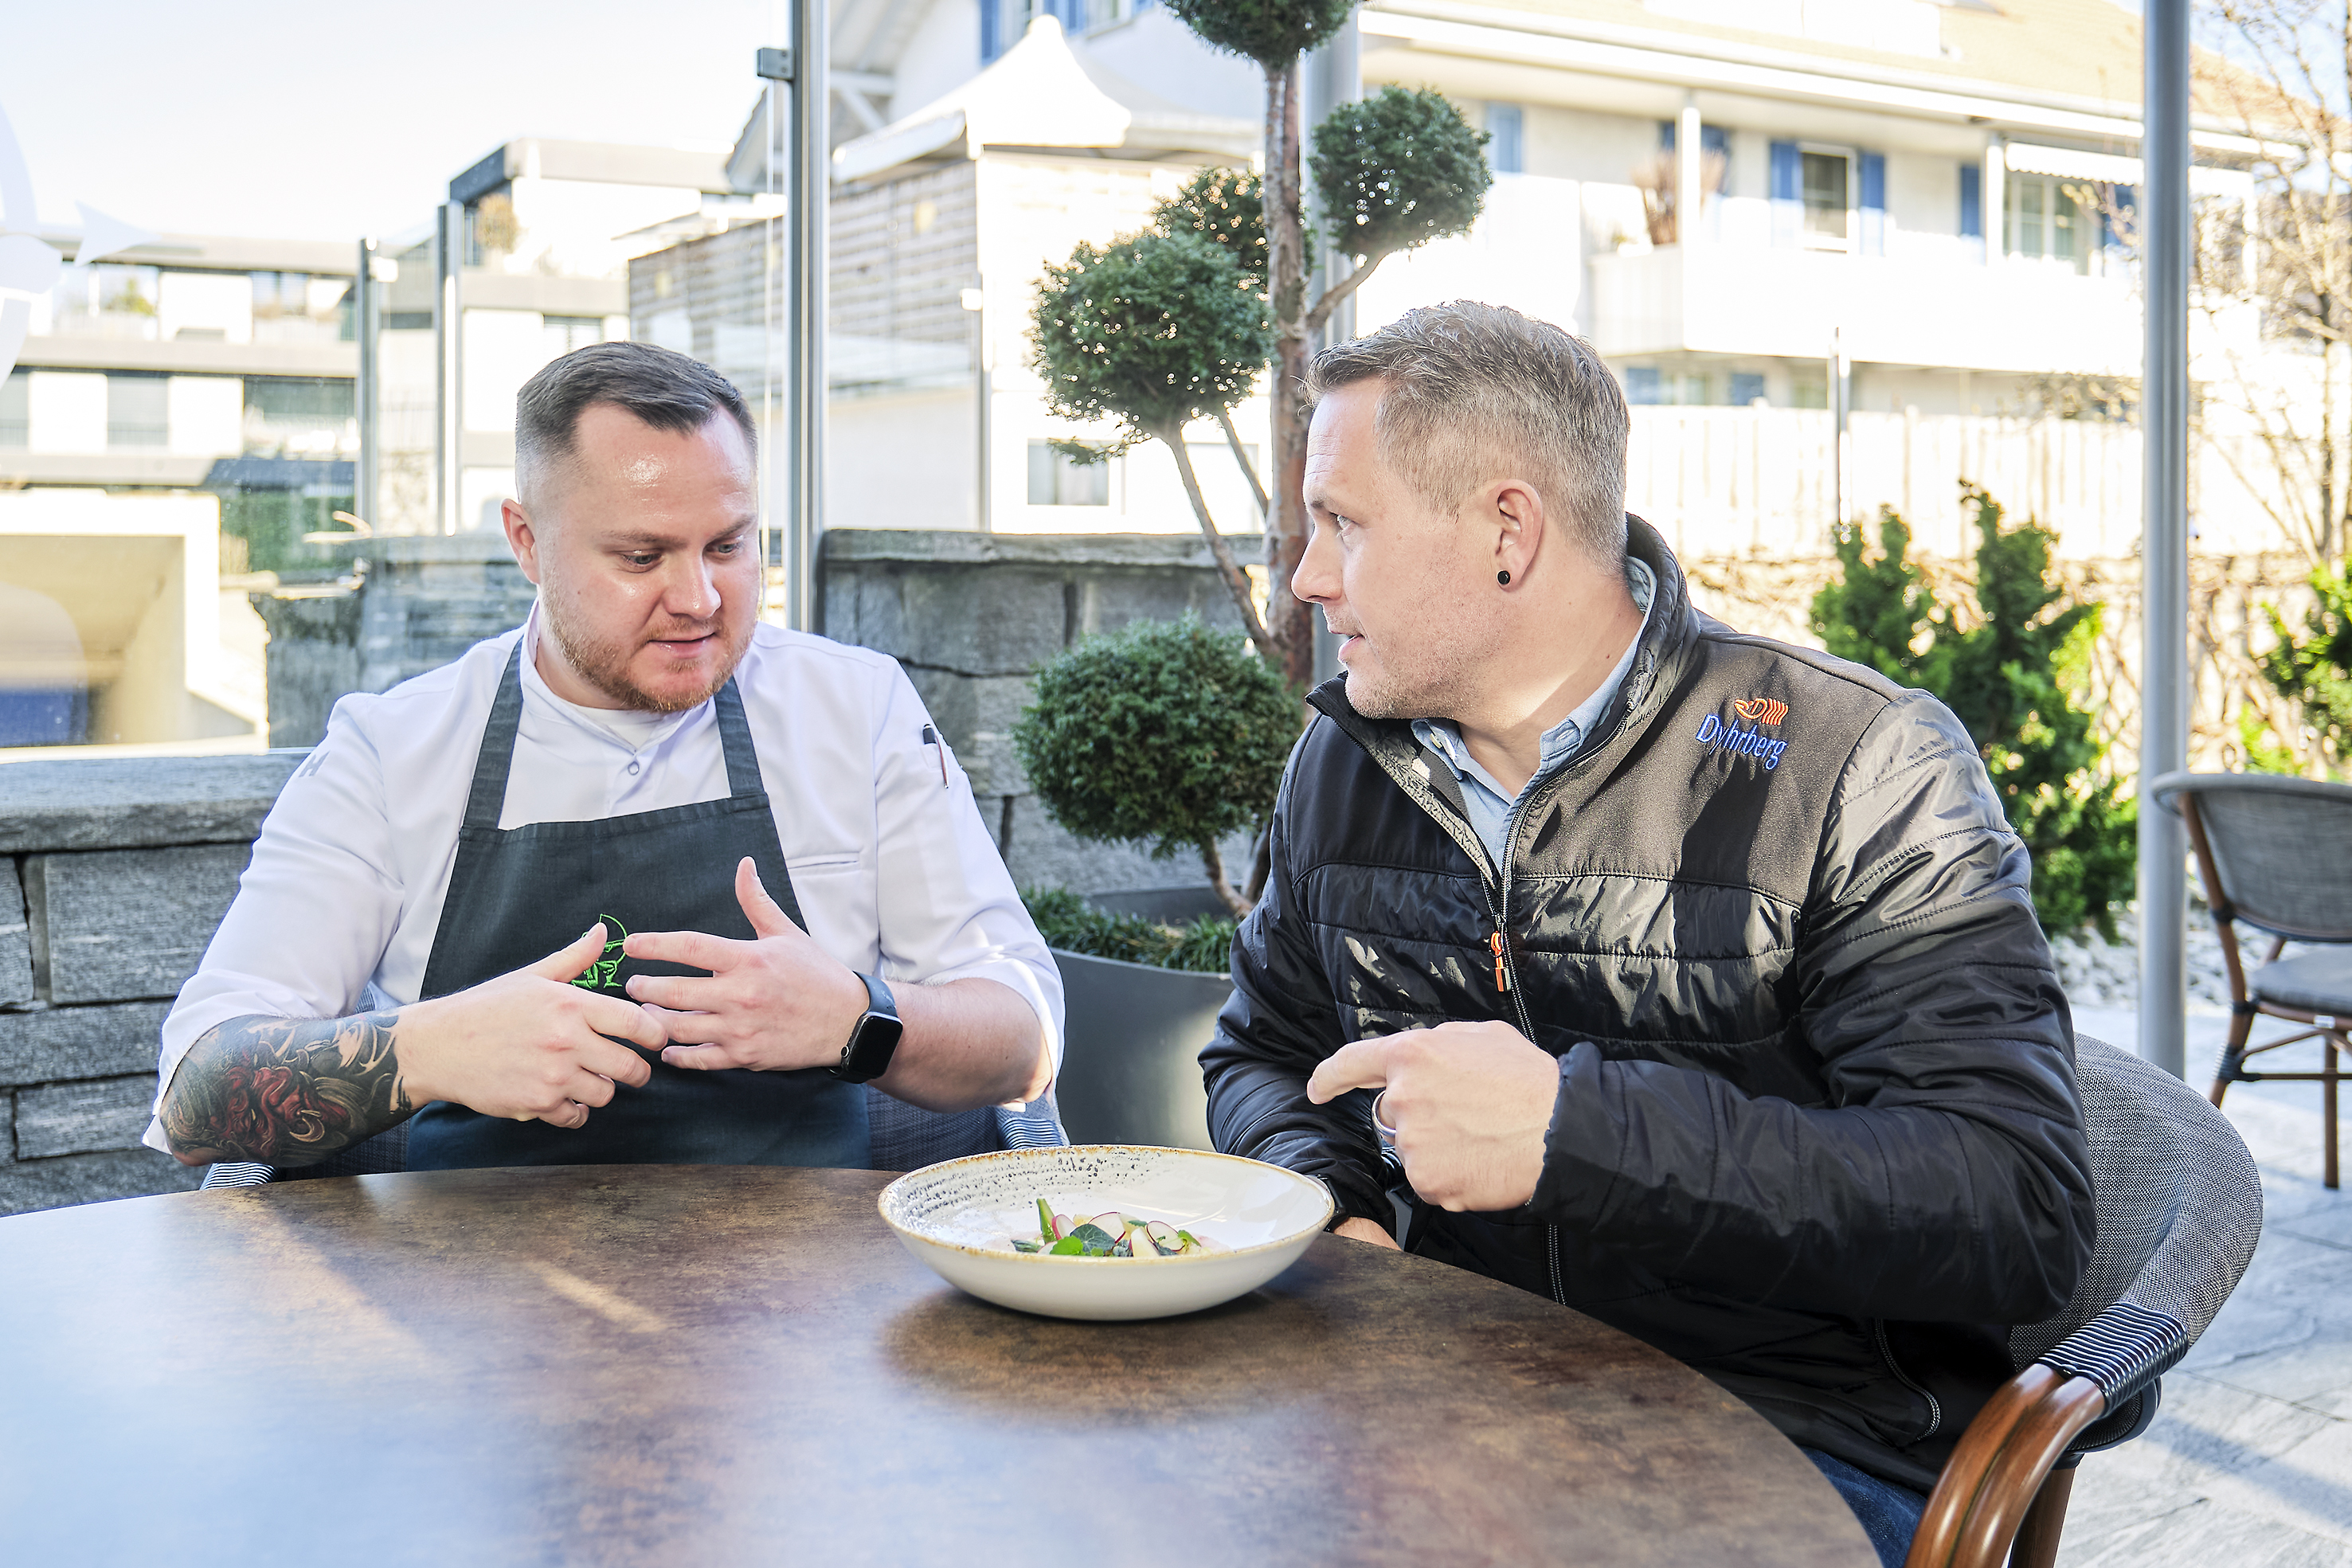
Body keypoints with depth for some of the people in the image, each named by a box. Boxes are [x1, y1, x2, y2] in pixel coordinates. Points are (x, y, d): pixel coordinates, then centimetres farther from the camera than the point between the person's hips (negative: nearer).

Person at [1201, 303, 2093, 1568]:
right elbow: (1260, 1054, 22)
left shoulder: (1859, 770, -10)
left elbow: (2021, 1214, -19)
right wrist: (1318, 1192, -2)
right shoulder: (1344, 761, 8)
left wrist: (1570, 1129, -26)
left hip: (1799, 1445, -3)